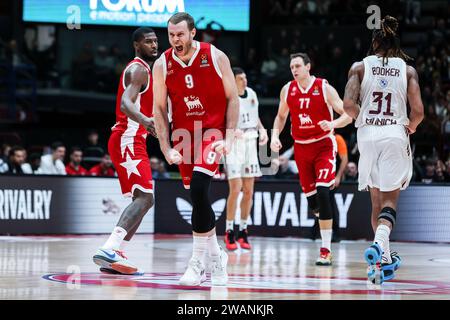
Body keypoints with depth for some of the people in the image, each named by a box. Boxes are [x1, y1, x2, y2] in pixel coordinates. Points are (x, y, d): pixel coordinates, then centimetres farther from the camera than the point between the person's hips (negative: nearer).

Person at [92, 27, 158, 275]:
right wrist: (144, 120, -45)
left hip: (130, 141, 11)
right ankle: (109, 250, -33)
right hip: (128, 140, -11)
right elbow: (126, 103, -27)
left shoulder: (140, 69, 22)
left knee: (144, 199, 13)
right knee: (144, 197, -21)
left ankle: (115, 254, 8)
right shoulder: (139, 69, -10)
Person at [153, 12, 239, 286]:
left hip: (212, 131, -4)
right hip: (184, 134, 4)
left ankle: (199, 261, -15)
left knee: (198, 190, -22)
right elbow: (159, 109, 1)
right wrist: (167, 149, -7)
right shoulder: (162, 65, -3)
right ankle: (216, 256, 23)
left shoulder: (215, 57, -10)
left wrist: (229, 138, -12)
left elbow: (232, 98, -4)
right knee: (198, 197, 6)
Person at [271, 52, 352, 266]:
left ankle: (326, 250, -18)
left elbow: (348, 115, -9)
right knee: (311, 199, 5)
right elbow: (281, 116, 18)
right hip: (301, 147, 5)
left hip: (324, 145, -5)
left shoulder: (324, 88, -11)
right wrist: (275, 136, 0)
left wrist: (333, 124, -29)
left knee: (322, 193, -19)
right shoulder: (287, 90, 2)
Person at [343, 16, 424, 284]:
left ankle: (385, 260, 17)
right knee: (390, 199, 5)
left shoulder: (360, 67, 2)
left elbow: (348, 105, -10)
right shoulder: (407, 69, 3)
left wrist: (363, 119, 10)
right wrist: (411, 127, 16)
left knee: (377, 199, 15)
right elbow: (418, 111, -5)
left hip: (367, 134, 1)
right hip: (395, 134, -1)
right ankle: (379, 244, -22)